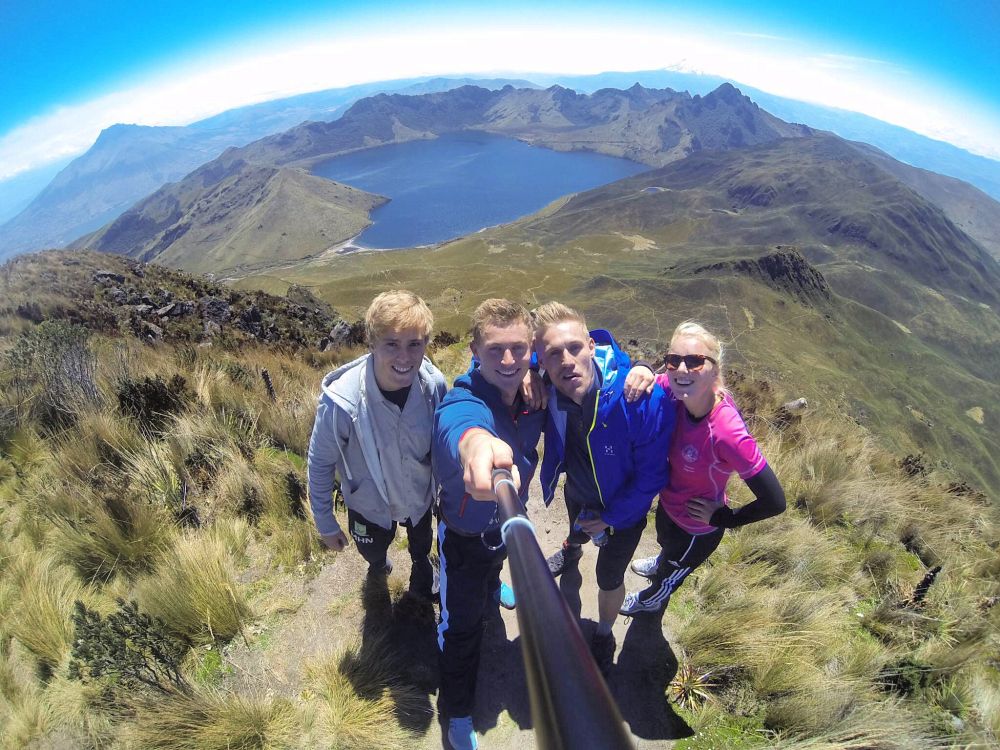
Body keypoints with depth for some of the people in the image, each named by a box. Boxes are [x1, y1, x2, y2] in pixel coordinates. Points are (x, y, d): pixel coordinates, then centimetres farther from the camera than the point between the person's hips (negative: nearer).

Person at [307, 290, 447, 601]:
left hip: (420, 495, 2)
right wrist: (325, 523, -8)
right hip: (369, 505, -1)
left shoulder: (434, 384, -28)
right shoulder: (341, 400, -36)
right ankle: (378, 563, 69)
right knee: (374, 551, 31)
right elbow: (320, 463, -19)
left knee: (421, 545, 33)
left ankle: (422, 567, 69)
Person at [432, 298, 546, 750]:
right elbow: (461, 425, -69)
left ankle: (491, 589, 77)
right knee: (461, 624, 14)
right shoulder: (463, 402, -42)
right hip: (465, 533, -6)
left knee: (496, 562, 39)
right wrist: (477, 444, -92)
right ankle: (457, 711, 42)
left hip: (509, 516, 6)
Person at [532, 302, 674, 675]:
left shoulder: (644, 398, -40)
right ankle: (571, 551, 75)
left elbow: (651, 475, -26)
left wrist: (611, 517, -14)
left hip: (623, 508, -3)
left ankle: (604, 637, 53)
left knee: (609, 580, 19)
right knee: (577, 533, 36)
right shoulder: (546, 389, -31)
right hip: (577, 493, 3)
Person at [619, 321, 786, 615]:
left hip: (697, 530, -5)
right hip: (668, 503, 5)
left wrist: (723, 518, -18)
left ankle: (650, 601, 65)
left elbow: (774, 502, -33)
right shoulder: (680, 392, -26)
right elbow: (642, 379, -7)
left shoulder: (727, 433, -43)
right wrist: (640, 370, -31)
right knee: (664, 541, 40)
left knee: (668, 576, 30)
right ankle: (661, 564, 76)